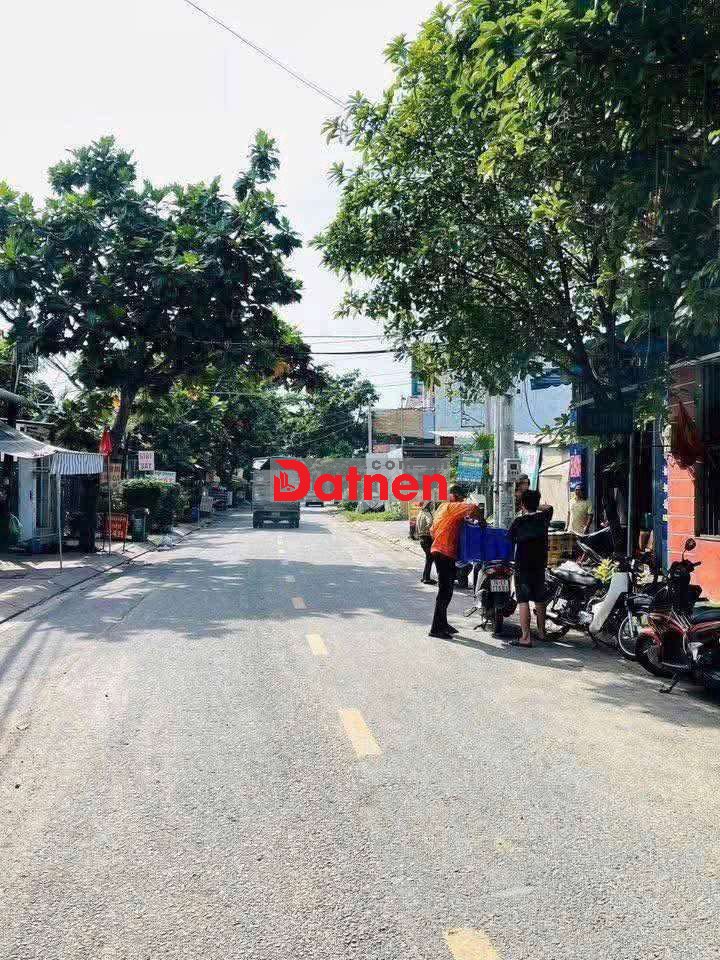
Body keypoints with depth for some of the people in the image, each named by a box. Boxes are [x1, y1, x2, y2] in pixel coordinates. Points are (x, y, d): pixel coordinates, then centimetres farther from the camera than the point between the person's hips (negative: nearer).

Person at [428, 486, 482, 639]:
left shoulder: (442, 508, 19)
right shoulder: (451, 507, -10)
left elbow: (432, 531, 24)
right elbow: (473, 508, -24)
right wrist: (481, 520, -8)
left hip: (439, 551, 10)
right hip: (445, 554, -10)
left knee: (446, 591, 18)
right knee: (445, 591, -8)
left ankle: (442, 624, 27)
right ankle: (436, 628, -6)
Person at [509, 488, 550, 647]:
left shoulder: (519, 521, -11)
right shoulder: (543, 517, 1)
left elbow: (510, 538, 0)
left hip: (523, 565, -5)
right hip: (540, 564, 5)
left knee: (523, 600, -6)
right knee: (539, 599, 18)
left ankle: (526, 637, -11)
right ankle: (541, 631, 30)